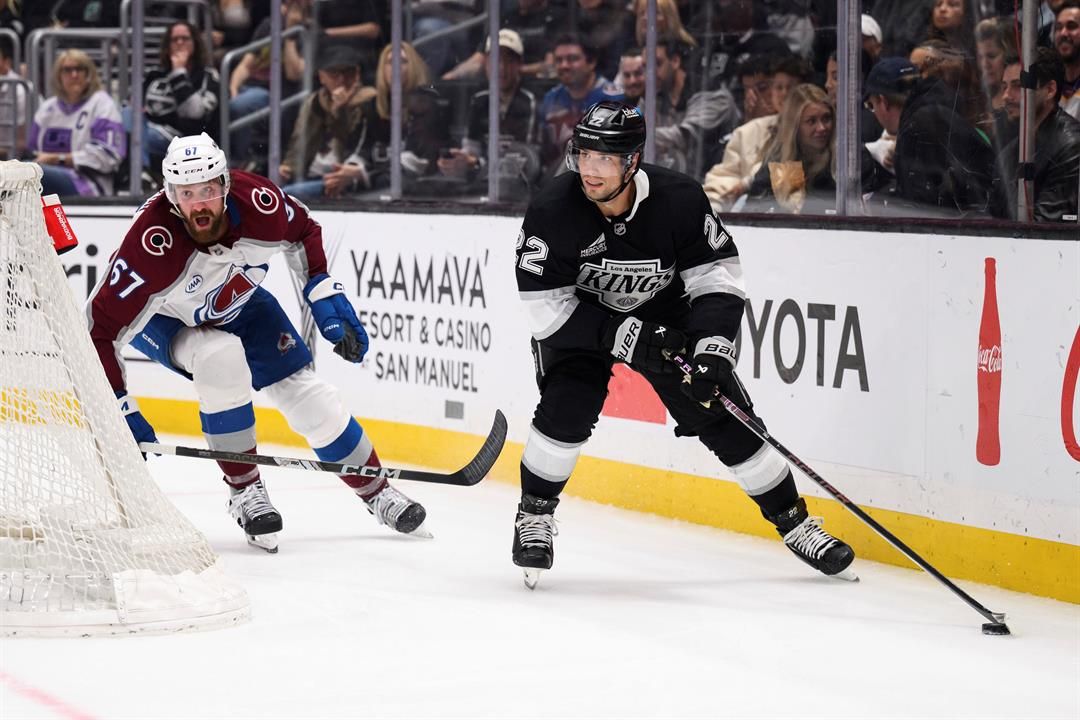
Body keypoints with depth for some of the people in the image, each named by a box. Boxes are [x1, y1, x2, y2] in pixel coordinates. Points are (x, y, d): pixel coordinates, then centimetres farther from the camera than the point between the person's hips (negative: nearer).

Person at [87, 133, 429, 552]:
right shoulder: (152, 243, -40)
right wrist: (120, 411, -35)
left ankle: (378, 492, 17)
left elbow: (304, 233, -4)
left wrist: (324, 296, -11)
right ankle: (244, 491, -15)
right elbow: (100, 328, -35)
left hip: (237, 302, 4)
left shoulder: (257, 202, -30)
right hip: (163, 318, -4)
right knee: (222, 359, -33)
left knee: (301, 389, -3)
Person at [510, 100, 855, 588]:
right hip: (578, 320, -1)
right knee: (568, 409, -24)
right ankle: (534, 514, -1)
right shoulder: (552, 212, -29)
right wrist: (625, 337, -31)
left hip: (665, 315, 1)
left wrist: (712, 350, -31)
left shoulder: (679, 200, -26)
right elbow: (546, 308, -24)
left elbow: (718, 276, -18)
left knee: (725, 419, -2)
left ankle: (793, 522, 13)